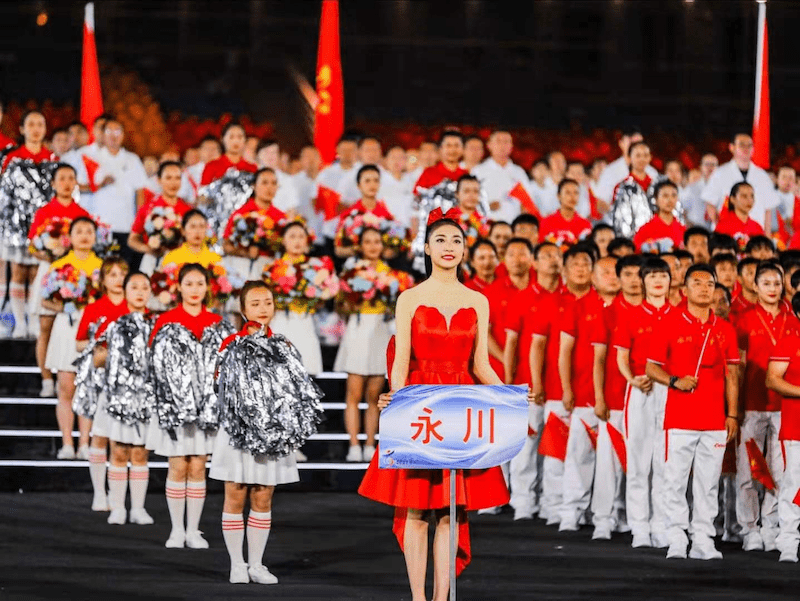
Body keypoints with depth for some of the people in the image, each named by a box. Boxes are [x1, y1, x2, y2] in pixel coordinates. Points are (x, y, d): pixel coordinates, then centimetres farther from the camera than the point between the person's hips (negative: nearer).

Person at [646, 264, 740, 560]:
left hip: (715, 421, 3)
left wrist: (732, 414, 7)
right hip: (679, 419, -3)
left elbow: (731, 375, 14)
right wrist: (675, 381, -16)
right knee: (676, 481, -3)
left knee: (709, 484, 3)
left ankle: (703, 543, 7)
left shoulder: (724, 329, 11)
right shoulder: (670, 324, 1)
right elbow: (651, 368, 3)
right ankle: (676, 542, 3)